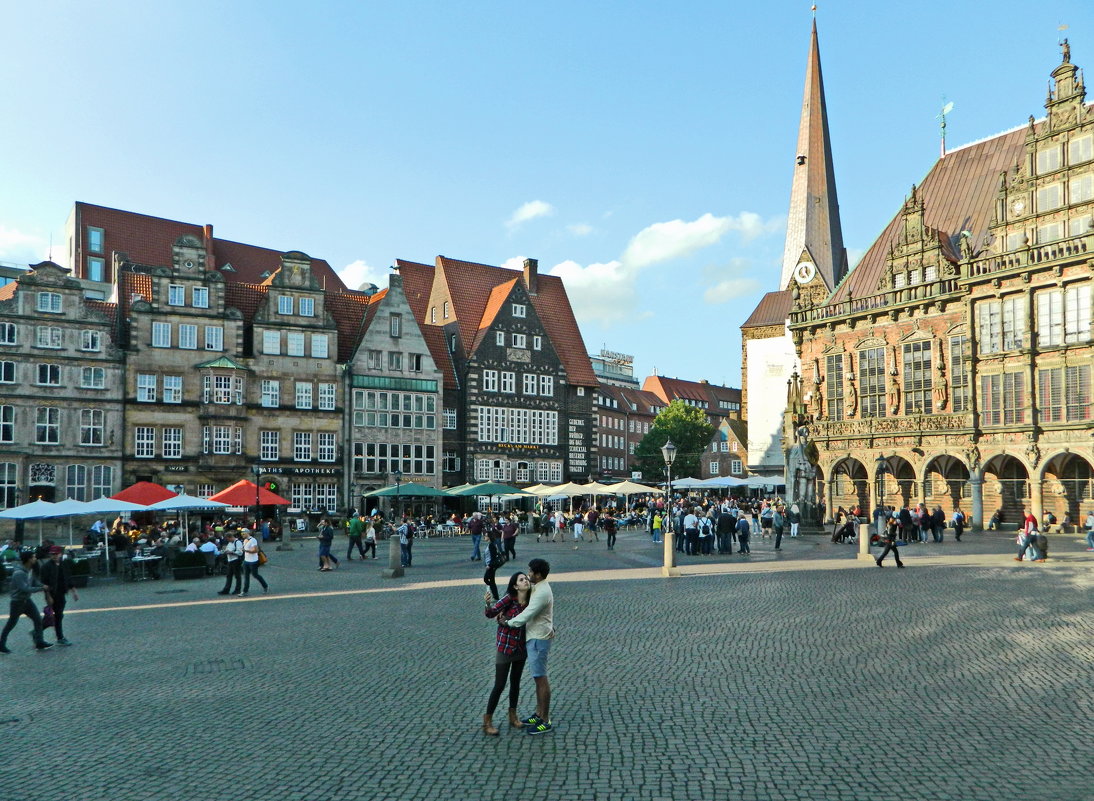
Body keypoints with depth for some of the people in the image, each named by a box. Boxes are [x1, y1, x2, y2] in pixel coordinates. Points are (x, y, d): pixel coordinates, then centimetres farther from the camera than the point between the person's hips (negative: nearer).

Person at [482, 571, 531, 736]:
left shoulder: (530, 602, -5)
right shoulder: (509, 599, -19)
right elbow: (491, 614, -22)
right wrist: (488, 604, -43)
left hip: (521, 647, 5)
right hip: (505, 647, -5)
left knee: (515, 682, 17)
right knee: (499, 685, 0)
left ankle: (513, 716, 34)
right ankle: (487, 722, 13)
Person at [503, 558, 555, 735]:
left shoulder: (542, 593, -23)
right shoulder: (538, 588, 9)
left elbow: (526, 615, -24)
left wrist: (507, 622, -11)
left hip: (538, 640, -10)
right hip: (534, 637, 10)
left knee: (541, 678, -3)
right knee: (538, 677, 17)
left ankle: (546, 721, 5)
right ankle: (539, 714, 27)